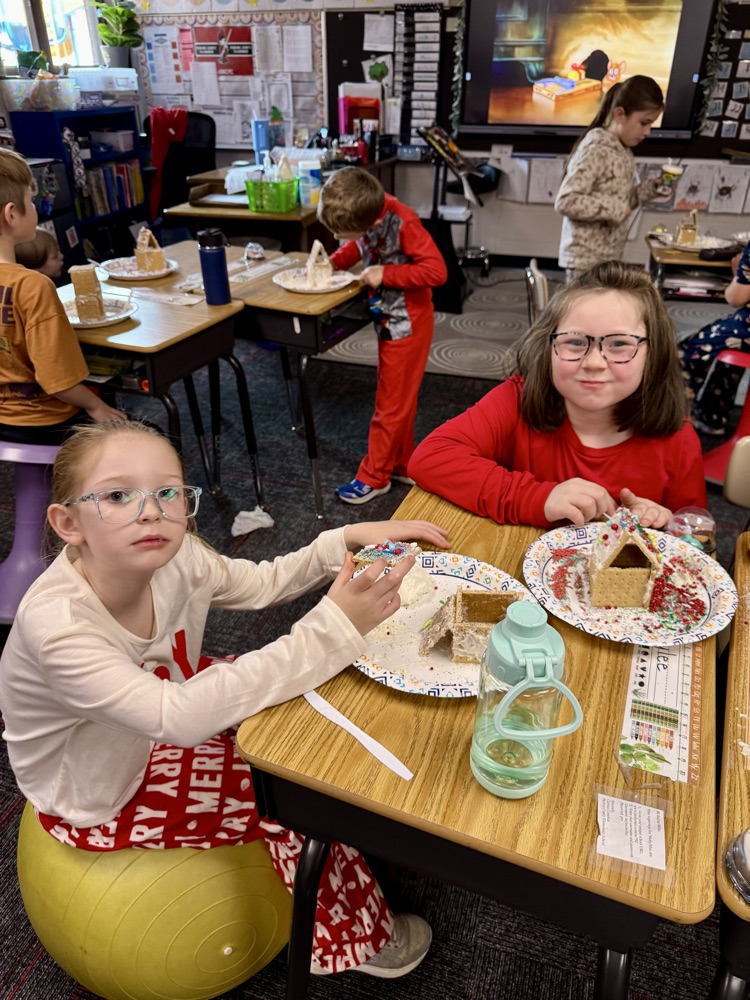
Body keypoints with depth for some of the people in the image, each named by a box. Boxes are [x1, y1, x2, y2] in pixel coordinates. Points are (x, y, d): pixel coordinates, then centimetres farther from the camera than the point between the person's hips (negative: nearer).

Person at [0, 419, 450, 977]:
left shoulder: (175, 558, -21)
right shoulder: (56, 625, -39)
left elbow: (263, 582, -5)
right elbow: (179, 716, -46)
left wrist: (350, 538, -19)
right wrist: (332, 629, -50)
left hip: (159, 736, 6)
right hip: (102, 803, -5)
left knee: (307, 705, -1)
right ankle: (348, 933, 18)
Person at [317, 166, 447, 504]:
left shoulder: (403, 223, -27)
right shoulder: (367, 211, -6)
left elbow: (436, 270, -29)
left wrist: (385, 274, -26)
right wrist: (332, 262, -3)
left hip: (407, 323, -8)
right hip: (388, 320, 8)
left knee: (391, 404, 4)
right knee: (399, 400, 19)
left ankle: (374, 477, 17)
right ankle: (401, 464, 34)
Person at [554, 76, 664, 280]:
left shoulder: (624, 151, 12)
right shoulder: (596, 150, -16)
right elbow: (566, 202, -25)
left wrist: (650, 188, 4)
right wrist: (615, 208, -23)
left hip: (609, 257, 9)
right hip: (587, 259, -9)